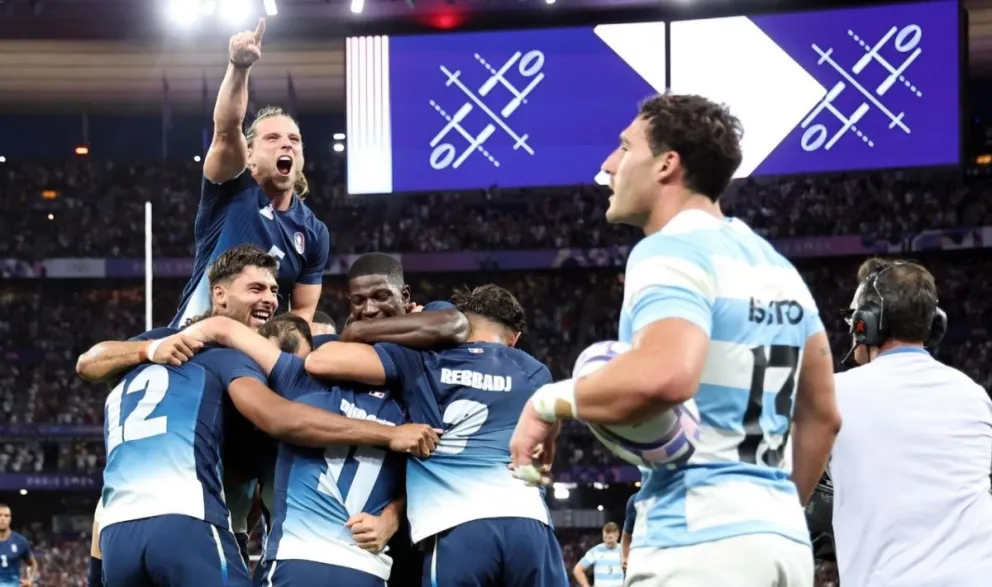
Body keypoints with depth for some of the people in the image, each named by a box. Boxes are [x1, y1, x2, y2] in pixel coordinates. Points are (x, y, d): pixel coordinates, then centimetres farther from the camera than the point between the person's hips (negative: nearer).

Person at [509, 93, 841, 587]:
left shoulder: (671, 251, -9)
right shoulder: (775, 264, 19)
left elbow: (665, 375, -28)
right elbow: (822, 413, 22)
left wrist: (552, 401, -13)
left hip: (699, 541, -9)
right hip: (783, 538, 9)